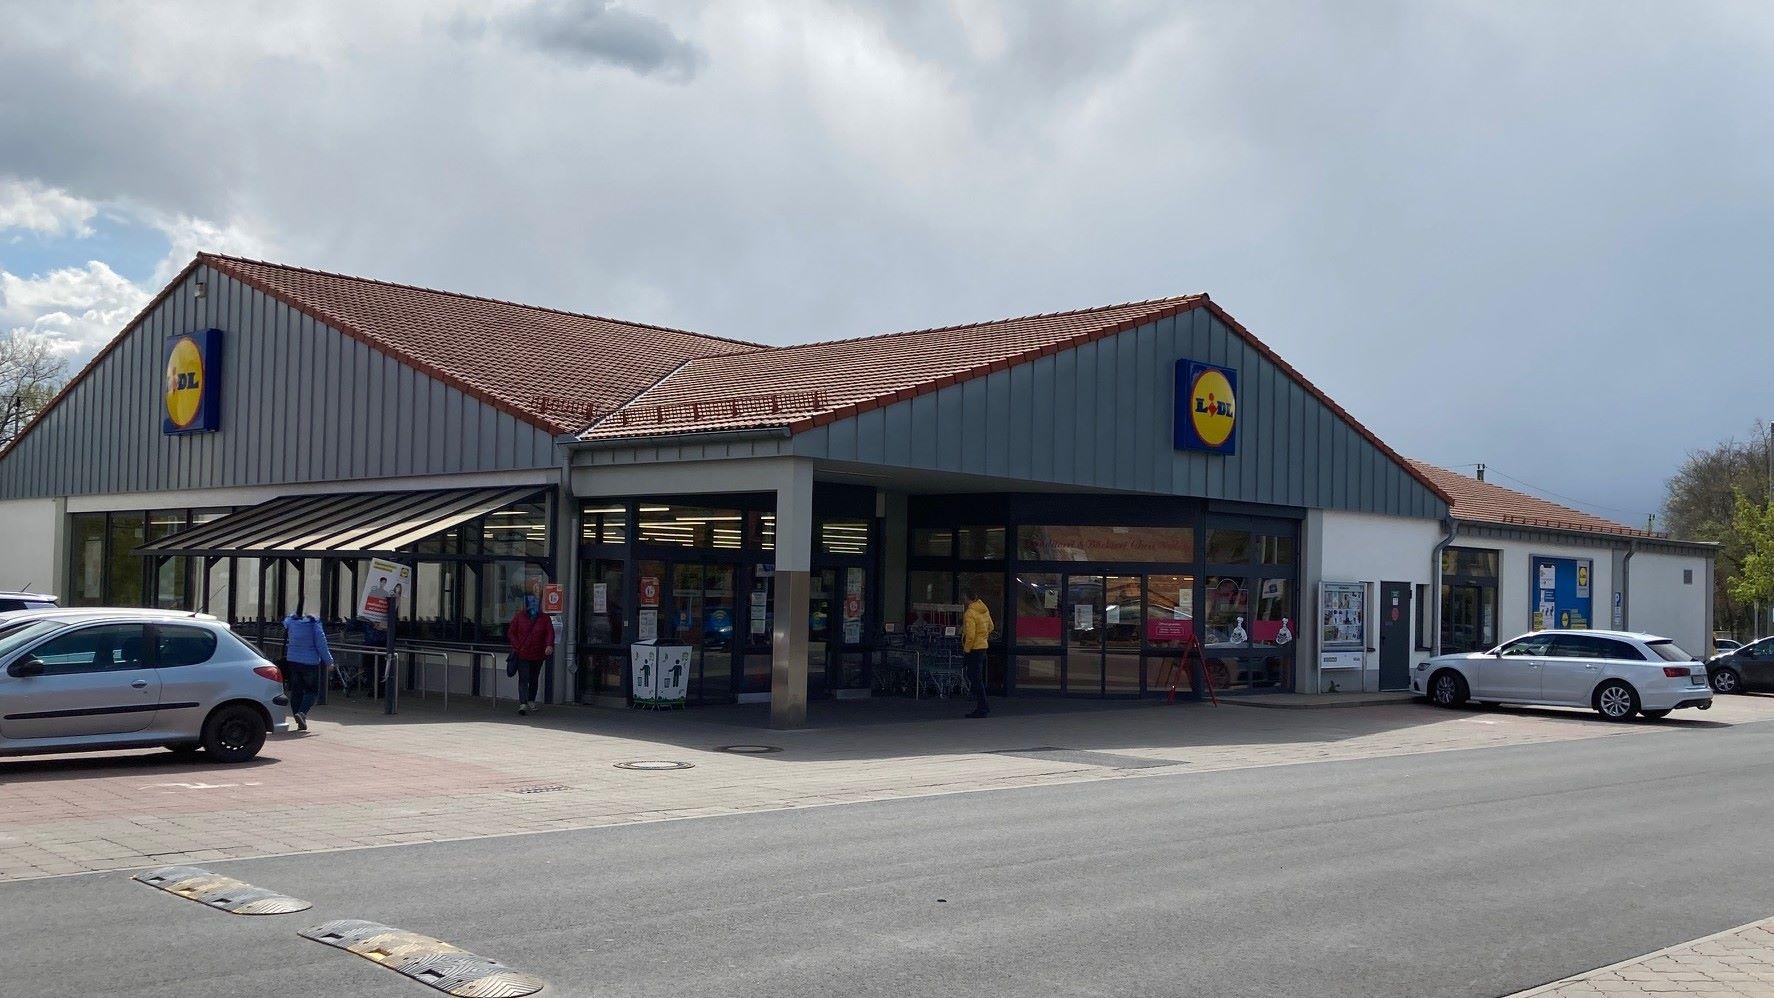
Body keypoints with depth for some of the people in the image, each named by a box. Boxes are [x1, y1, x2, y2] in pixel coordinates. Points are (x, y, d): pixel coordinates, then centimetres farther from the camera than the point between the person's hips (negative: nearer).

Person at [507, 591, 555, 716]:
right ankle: (523, 703, -17)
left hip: (538, 655, 2)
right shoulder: (519, 617, 4)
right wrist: (517, 646, -7)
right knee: (523, 679, -11)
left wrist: (549, 645, -22)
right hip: (522, 654, -2)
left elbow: (550, 633, -3)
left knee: (534, 679, 13)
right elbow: (511, 633, 6)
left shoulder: (545, 618, 6)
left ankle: (531, 701, 29)